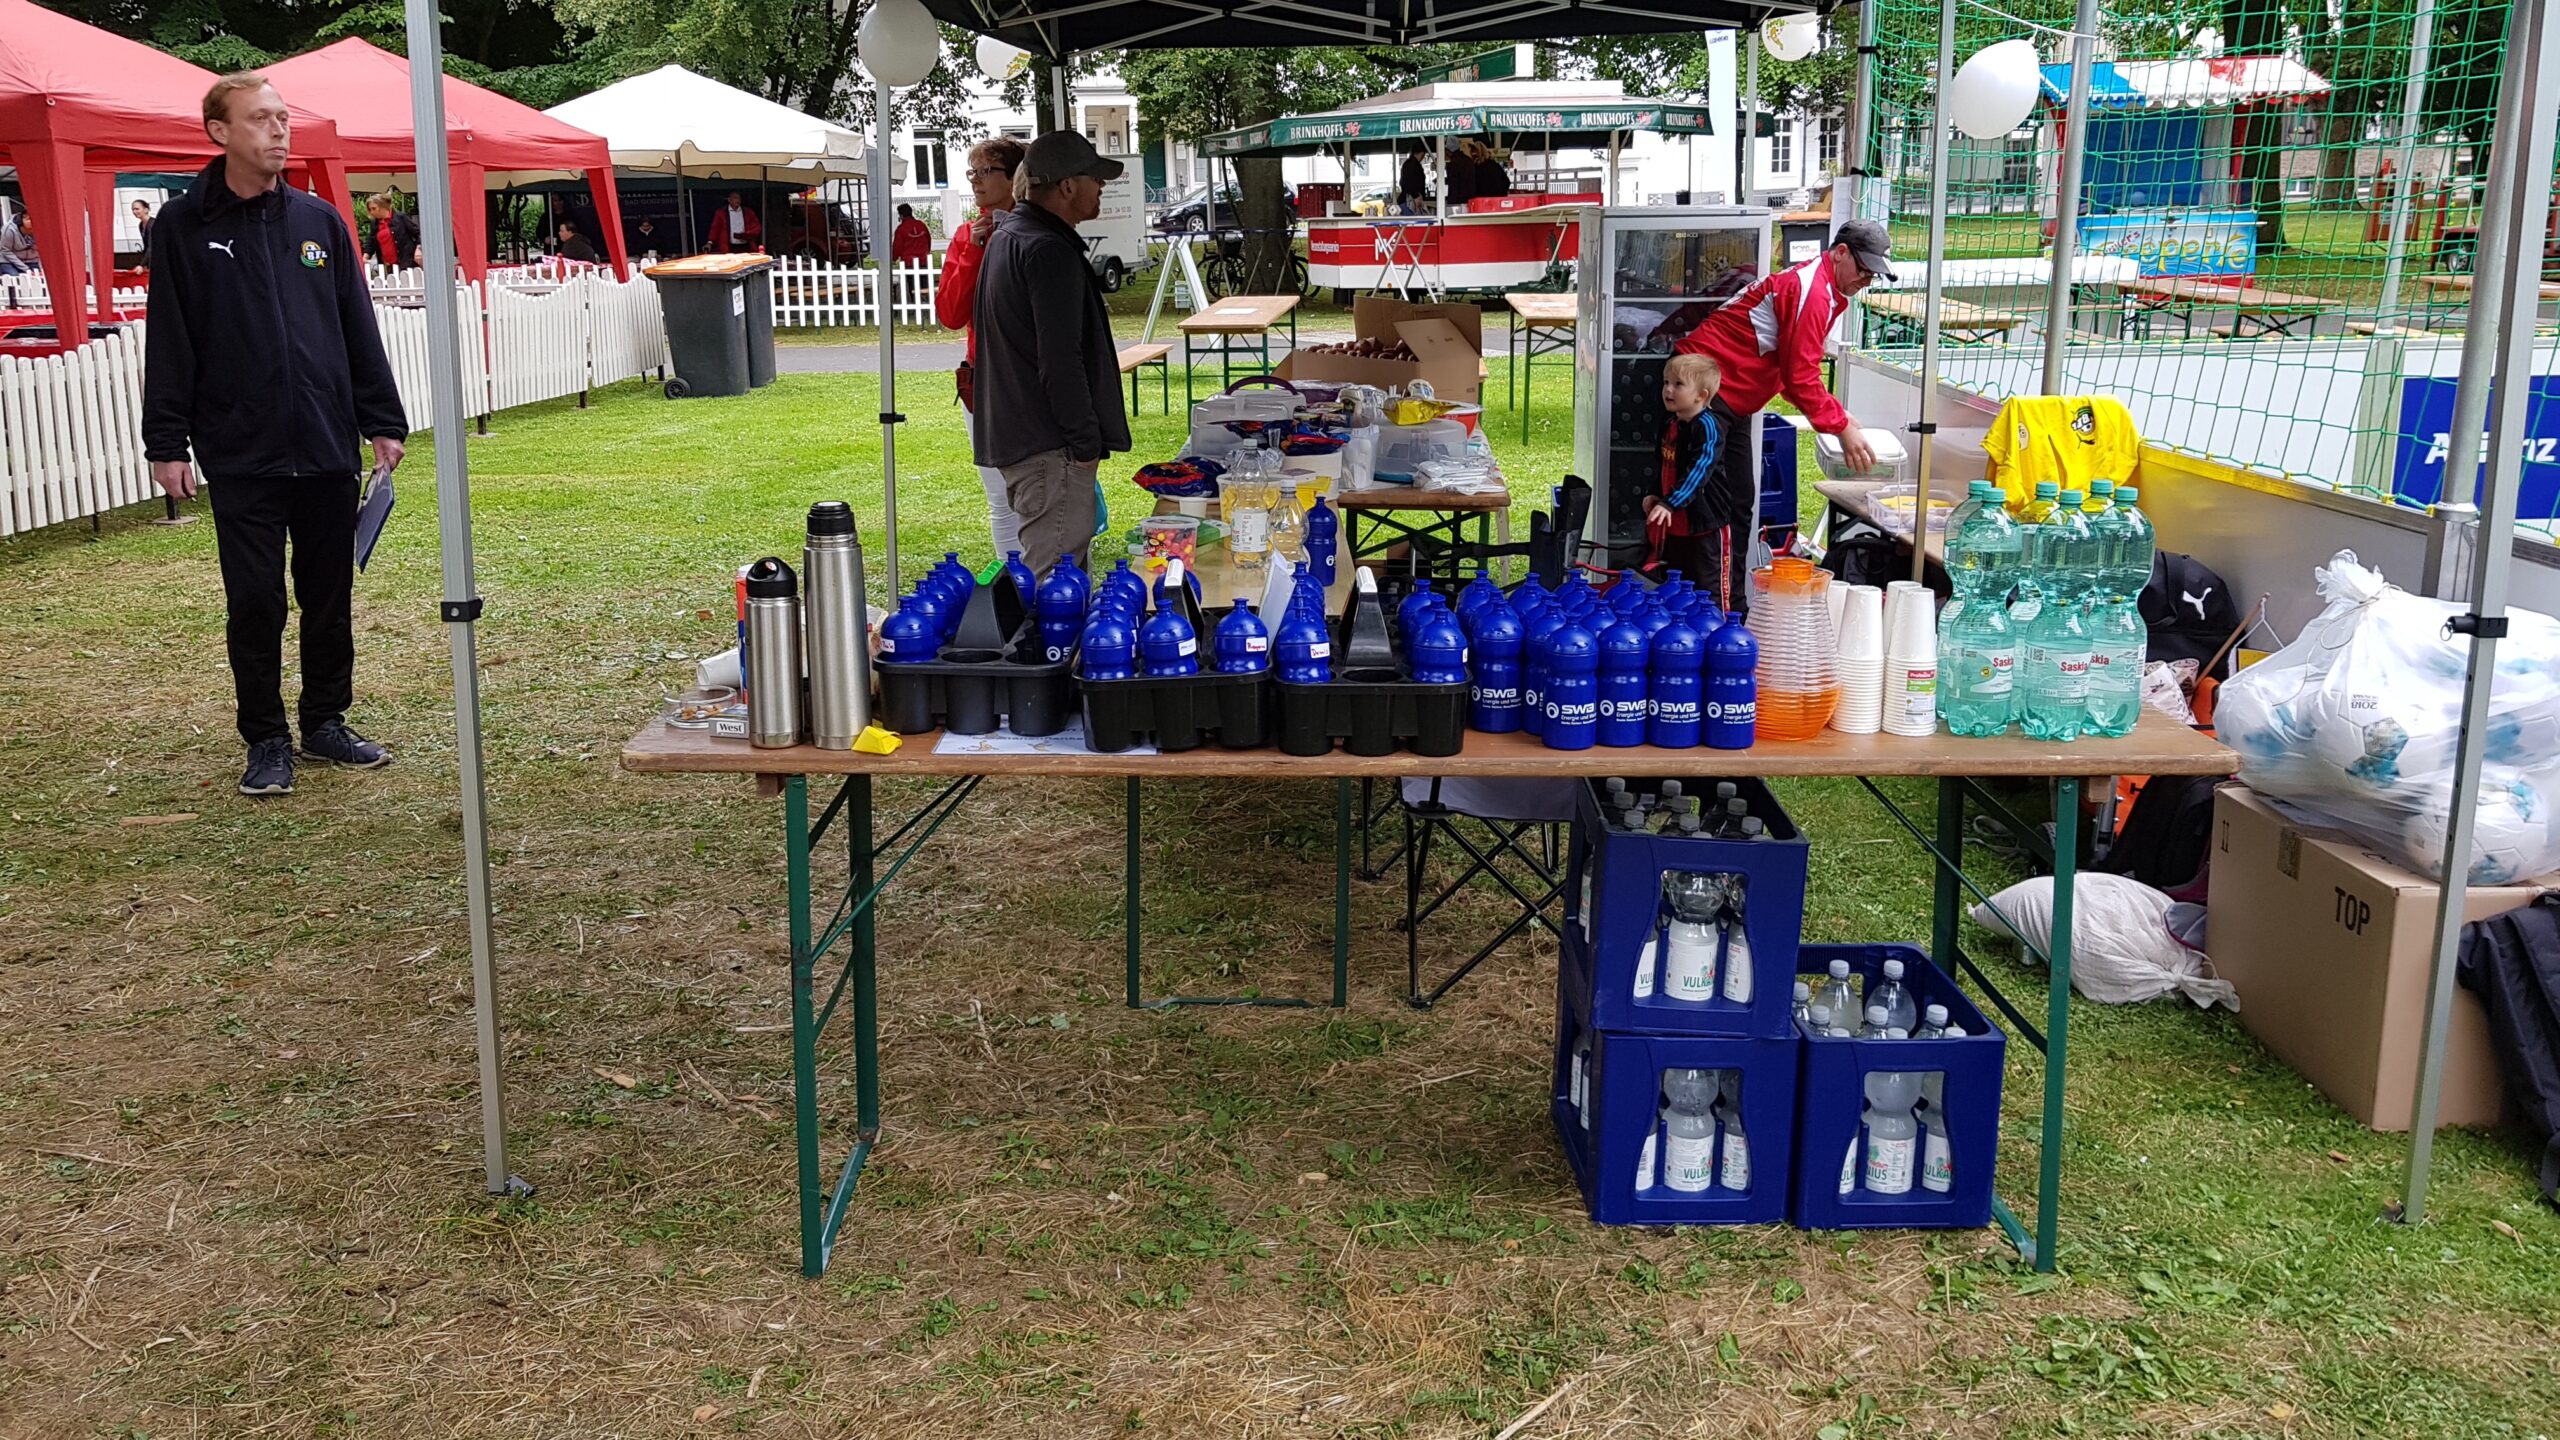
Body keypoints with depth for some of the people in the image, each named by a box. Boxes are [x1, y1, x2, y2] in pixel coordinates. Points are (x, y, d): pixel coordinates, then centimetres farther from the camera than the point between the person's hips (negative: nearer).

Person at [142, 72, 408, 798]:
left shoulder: (319, 220, 8)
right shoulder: (183, 226, 0)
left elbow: (359, 330, 10)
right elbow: (168, 344, -1)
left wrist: (383, 423, 5)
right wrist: (166, 442, -6)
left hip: (327, 448, 3)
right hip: (239, 454, -3)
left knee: (330, 595, 9)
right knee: (254, 601, 1)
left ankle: (326, 722, 24)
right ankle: (266, 740, 13)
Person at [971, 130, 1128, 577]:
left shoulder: (1007, 237, 17)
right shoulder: (1049, 251, -17)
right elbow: (1060, 360, -21)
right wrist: (1086, 443, -16)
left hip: (1014, 436, 11)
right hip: (1050, 447, -11)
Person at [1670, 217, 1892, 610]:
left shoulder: (1820, 287, 16)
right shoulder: (1812, 292, -17)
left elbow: (1795, 370, 19)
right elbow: (1800, 378, -19)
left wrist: (1838, 414, 9)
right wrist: (1842, 427, -12)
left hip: (1731, 401, 12)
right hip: (1706, 386, -12)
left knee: (1740, 502, 13)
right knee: (1715, 507, -13)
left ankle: (1731, 607, 18)